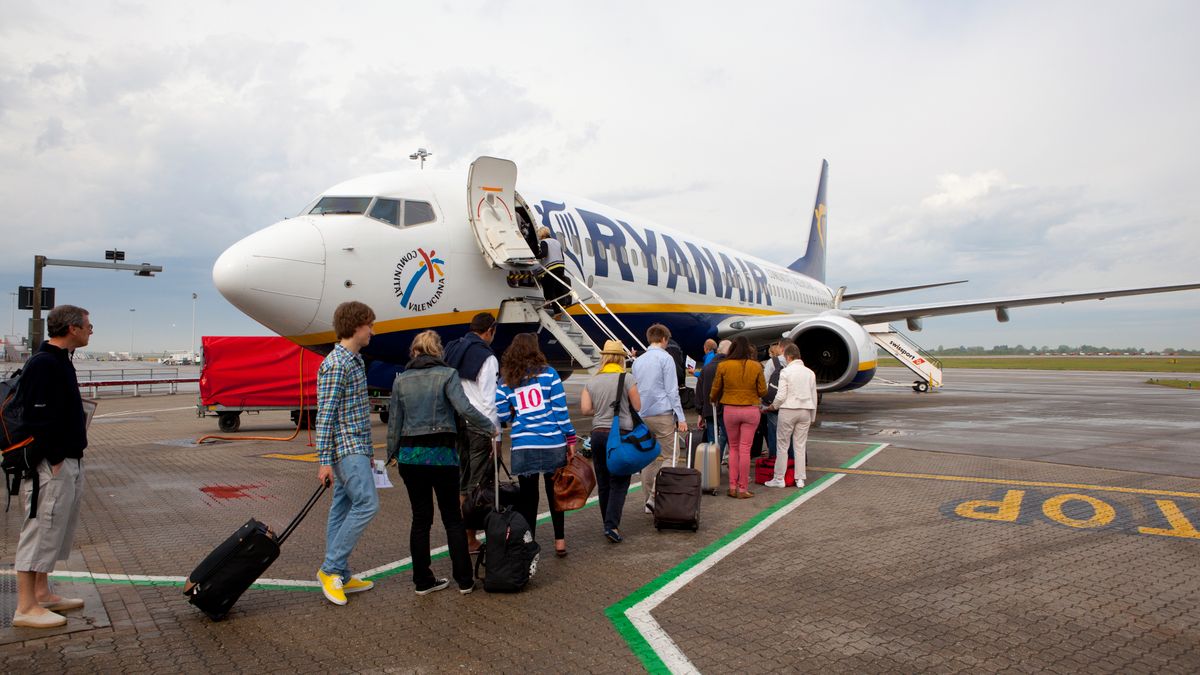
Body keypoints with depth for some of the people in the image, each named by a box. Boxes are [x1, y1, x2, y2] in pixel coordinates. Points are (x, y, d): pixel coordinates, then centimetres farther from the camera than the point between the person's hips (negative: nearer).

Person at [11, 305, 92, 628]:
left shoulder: (60, 361, 14)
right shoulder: (43, 364, -18)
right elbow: (37, 419, -22)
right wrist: (54, 460, -20)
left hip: (68, 463, 10)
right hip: (52, 467, -10)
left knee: (55, 530, 17)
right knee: (41, 529, -3)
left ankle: (42, 594, 29)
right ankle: (26, 608, 6)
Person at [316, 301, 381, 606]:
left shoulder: (355, 360, 15)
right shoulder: (335, 365, -15)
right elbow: (325, 415, -18)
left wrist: (367, 448, 24)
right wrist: (324, 460, -19)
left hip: (355, 446, 10)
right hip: (346, 447, -10)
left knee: (343, 508, 11)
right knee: (367, 503, -14)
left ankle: (340, 576, 17)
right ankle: (331, 568, -5)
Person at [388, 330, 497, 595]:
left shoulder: (401, 380, 7)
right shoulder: (447, 375, -5)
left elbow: (394, 421, 9)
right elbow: (465, 409, -17)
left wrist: (393, 453, 19)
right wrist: (490, 428, -5)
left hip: (410, 454, 3)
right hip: (441, 454, -3)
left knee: (420, 518, 11)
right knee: (452, 518, 7)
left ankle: (422, 581, 17)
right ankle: (464, 580, 10)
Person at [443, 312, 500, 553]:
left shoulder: (451, 350, 10)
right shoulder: (487, 358, -11)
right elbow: (489, 399, -13)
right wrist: (496, 434, -10)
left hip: (456, 423, 7)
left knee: (460, 481, 14)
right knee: (478, 483, 1)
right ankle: (470, 539, 4)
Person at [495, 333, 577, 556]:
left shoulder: (505, 381, 4)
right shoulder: (548, 373, -2)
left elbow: (502, 414, 2)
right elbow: (560, 409, -4)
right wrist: (570, 439, 1)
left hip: (523, 448, 1)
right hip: (553, 444, 0)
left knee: (528, 496, 8)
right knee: (554, 492, 14)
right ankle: (559, 541, 22)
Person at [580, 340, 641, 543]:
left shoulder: (592, 382, 5)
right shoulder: (627, 378, -5)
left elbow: (585, 409, -1)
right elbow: (637, 407, -4)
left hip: (598, 433, 4)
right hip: (621, 434, -4)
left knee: (603, 483, 12)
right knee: (619, 482, 0)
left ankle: (608, 524, 22)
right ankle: (612, 525, -11)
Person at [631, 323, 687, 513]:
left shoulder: (638, 361, 15)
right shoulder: (665, 358, -5)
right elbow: (672, 391, -9)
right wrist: (680, 418, -8)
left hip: (642, 416, 6)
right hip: (662, 414, -6)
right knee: (666, 458, -3)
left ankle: (649, 500, 13)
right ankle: (655, 499, -12)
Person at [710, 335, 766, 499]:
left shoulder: (723, 366, -4)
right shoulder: (756, 367, -5)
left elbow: (715, 389, 4)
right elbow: (762, 391, 0)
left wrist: (713, 401, 25)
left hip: (730, 410, 1)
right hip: (751, 410, -1)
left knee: (733, 448, 15)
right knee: (745, 449, 3)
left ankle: (732, 486, 12)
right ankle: (743, 489, 7)